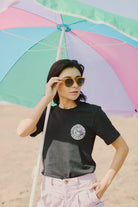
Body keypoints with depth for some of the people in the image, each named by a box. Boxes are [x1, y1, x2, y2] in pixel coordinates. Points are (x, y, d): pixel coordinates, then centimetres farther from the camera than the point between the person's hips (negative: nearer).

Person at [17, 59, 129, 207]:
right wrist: (47, 98, -9)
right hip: (51, 193, 3)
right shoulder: (47, 114, 7)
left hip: (84, 190, -2)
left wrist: (105, 183, -5)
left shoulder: (92, 112, -3)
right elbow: (22, 131, -12)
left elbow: (122, 148, 2)